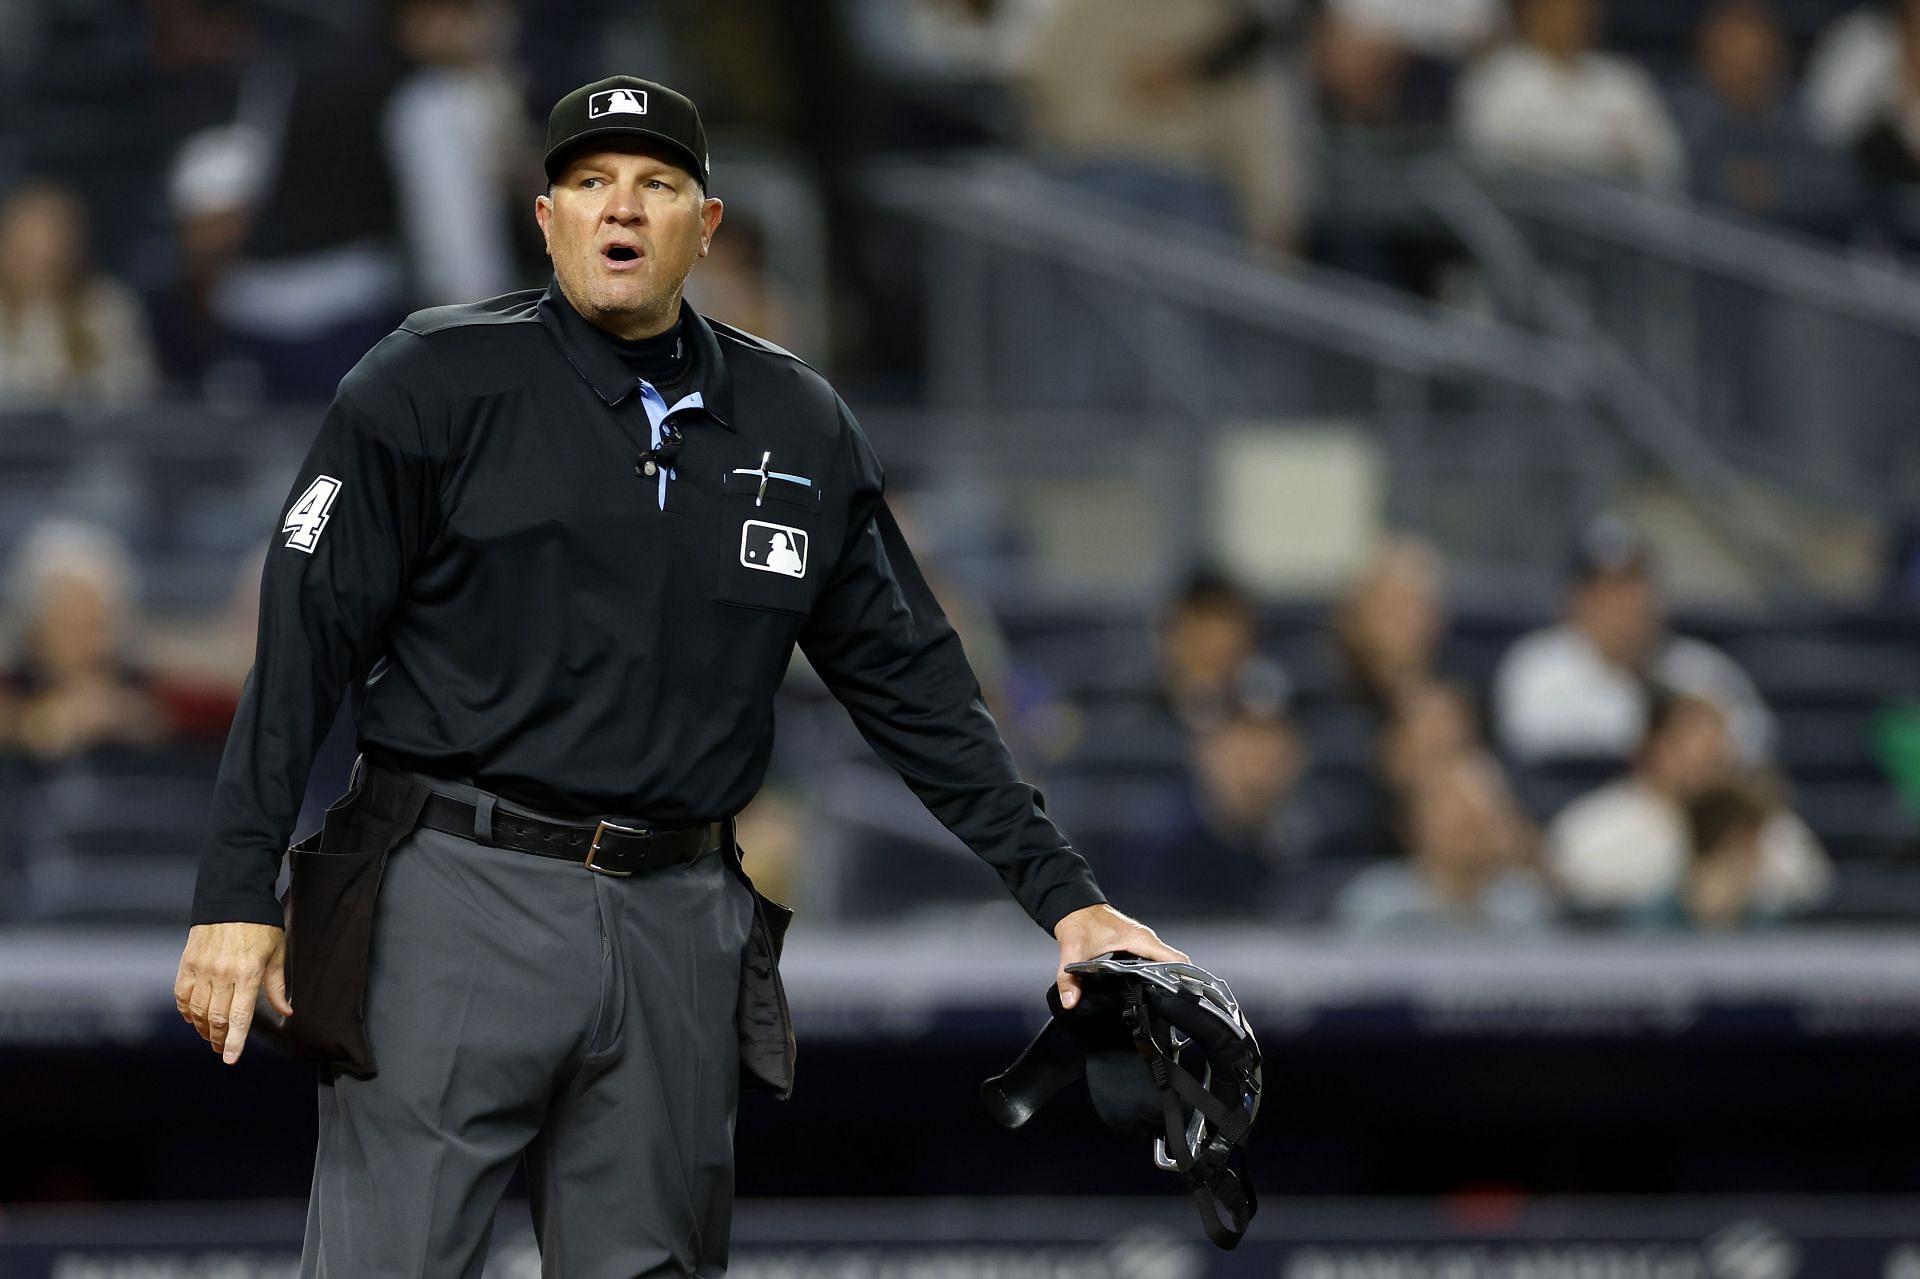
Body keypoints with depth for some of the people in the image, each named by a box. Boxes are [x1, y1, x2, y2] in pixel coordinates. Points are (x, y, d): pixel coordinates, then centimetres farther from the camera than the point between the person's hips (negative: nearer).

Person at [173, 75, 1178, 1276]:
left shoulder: (800, 427, 11)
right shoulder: (438, 384, -1)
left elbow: (911, 680, 16)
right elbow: (302, 641, -3)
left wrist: (1063, 894, 11)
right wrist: (238, 896, -10)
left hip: (680, 926, 4)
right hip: (458, 902, -4)